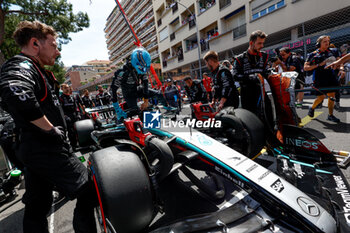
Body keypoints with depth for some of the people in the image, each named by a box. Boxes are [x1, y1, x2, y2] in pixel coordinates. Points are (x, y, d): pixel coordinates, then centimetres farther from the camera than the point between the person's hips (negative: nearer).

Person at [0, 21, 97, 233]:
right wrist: (51, 129, -26)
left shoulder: (33, 69, 17)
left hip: (34, 150, 10)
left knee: (36, 207, 17)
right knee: (89, 192, 3)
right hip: (48, 150, -10)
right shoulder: (21, 66, -13)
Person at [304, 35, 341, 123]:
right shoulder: (313, 55, -2)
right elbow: (305, 67, -8)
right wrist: (319, 65, -17)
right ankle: (312, 108, 25)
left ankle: (330, 115, 14)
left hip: (331, 77, 4)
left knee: (332, 96, 4)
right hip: (319, 79, -4)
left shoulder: (333, 51, 10)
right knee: (321, 97, -4)